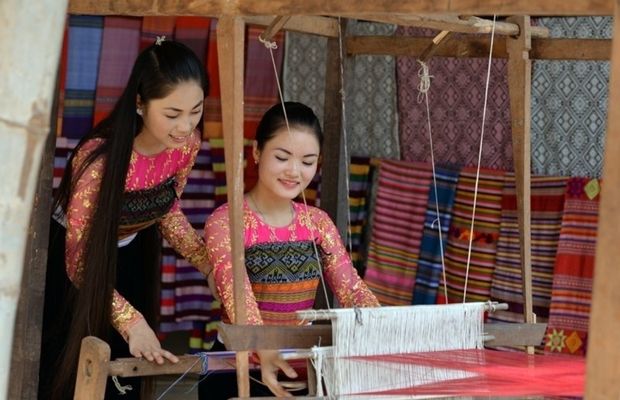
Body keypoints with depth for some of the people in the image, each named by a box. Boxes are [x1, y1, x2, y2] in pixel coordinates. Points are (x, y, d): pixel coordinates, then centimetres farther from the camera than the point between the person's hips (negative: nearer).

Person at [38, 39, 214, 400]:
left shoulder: (187, 144, -16)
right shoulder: (100, 159, -35)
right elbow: (80, 261, -30)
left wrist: (211, 263, -12)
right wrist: (131, 321, -42)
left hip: (129, 260, 6)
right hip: (69, 260, -5)